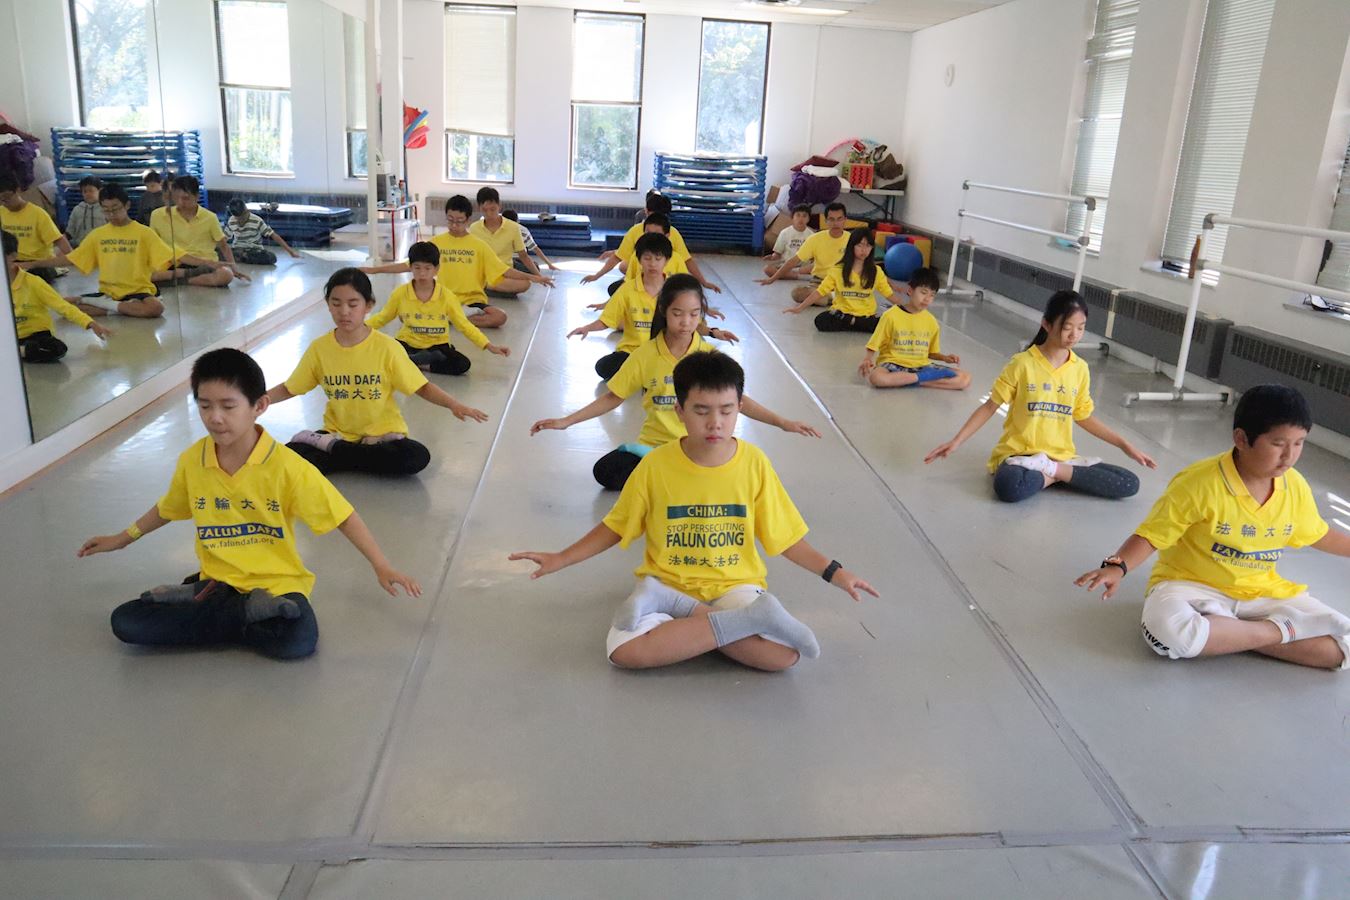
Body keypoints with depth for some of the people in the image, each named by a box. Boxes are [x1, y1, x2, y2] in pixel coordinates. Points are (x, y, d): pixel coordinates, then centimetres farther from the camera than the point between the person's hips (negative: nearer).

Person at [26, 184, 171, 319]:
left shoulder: (143, 232, -1)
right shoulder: (97, 234, 9)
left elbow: (167, 259, -9)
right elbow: (69, 259, 13)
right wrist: (33, 264, 8)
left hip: (137, 291, -4)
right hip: (107, 293, 4)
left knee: (156, 307, -37)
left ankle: (103, 304, -16)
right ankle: (129, 308, -19)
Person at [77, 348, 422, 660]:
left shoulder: (286, 466, -16)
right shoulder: (190, 461, -2)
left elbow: (343, 516, -12)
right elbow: (169, 508, 21)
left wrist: (381, 567, -16)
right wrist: (123, 538, 28)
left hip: (276, 582, -3)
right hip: (218, 582, 3)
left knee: (298, 641, -33)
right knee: (126, 623, -14)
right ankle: (251, 612, -9)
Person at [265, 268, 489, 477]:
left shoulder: (387, 347, -12)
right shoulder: (319, 348, -4)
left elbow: (422, 387, -8)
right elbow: (288, 389, 6)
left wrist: (454, 405, -25)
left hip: (382, 433, 1)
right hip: (337, 431, 0)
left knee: (417, 457, -31)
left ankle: (333, 448, -13)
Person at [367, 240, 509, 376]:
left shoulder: (447, 296, -8)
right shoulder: (400, 293, -5)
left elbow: (465, 325, -4)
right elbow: (382, 318, 9)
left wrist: (489, 346, -14)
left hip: (436, 345, 0)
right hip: (408, 343, 0)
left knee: (463, 364, -28)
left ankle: (419, 363, -18)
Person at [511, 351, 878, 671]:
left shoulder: (754, 463, -5)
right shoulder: (656, 465, -7)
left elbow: (785, 537, 3)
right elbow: (616, 527, 6)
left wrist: (834, 572, -6)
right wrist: (560, 559, 0)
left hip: (734, 584, 0)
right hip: (667, 582, 0)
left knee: (784, 654, -28)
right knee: (624, 649, -32)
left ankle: (676, 611, -14)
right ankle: (751, 619, -23)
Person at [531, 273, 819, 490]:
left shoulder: (710, 356, -2)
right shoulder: (645, 354, -2)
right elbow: (613, 398, 4)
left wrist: (783, 422, -7)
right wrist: (566, 421, -4)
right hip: (654, 444, 1)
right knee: (605, 470, -26)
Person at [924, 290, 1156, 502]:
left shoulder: (1080, 368, 5)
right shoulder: (1022, 363, -8)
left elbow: (1084, 416, 17)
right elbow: (990, 407, -3)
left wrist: (1124, 445, 14)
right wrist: (955, 442, -11)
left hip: (1061, 456, 5)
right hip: (1020, 454, -5)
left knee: (1130, 484, -13)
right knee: (1008, 486, -40)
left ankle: (1055, 470, -9)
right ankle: (1057, 474, -15)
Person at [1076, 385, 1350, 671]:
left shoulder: (1296, 487, -1)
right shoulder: (1200, 483, -20)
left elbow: (1316, 533, 20)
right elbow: (1152, 535, -18)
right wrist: (1117, 567, -34)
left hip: (1262, 593, 5)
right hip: (1192, 587, -5)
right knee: (1169, 629, -39)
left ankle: (1227, 635, -9)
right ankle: (1277, 631, -16)